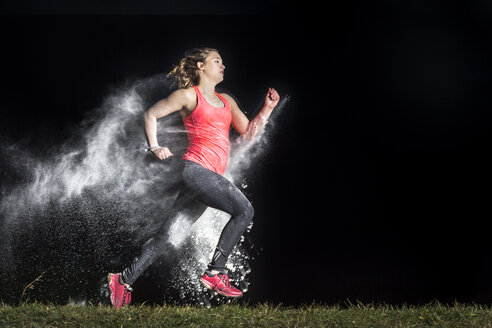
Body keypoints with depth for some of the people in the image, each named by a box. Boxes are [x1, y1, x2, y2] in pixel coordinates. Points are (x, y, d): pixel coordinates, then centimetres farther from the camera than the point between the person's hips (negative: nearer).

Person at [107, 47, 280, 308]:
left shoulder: (226, 100, 23)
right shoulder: (189, 95, 3)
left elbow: (248, 133, 23)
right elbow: (151, 114, 8)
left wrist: (268, 108, 13)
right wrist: (155, 147, -2)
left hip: (210, 175, 7)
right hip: (195, 167, -7)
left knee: (169, 235, 4)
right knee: (244, 210, -19)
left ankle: (124, 280, 8)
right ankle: (215, 272, -16)